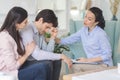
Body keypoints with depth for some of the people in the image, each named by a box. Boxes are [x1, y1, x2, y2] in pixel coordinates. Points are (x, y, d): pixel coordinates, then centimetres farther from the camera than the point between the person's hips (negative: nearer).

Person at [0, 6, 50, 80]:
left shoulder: (15, 33, 8)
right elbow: (12, 67, -21)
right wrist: (27, 53, -10)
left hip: (18, 69, 9)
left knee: (45, 66, -8)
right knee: (41, 68, -20)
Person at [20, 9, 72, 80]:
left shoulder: (40, 32, 6)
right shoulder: (27, 30, -21)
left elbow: (47, 52, 6)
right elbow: (37, 54, -32)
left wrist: (53, 37, -5)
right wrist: (61, 56, -29)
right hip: (24, 64, -9)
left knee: (56, 61, 1)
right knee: (47, 63, -25)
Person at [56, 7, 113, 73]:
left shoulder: (101, 34, -17)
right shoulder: (84, 30, 4)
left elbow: (107, 55, -15)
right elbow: (69, 39, 8)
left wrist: (88, 60, -19)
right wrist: (55, 39, -10)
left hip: (103, 65, -6)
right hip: (92, 64, 6)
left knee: (76, 67, -25)